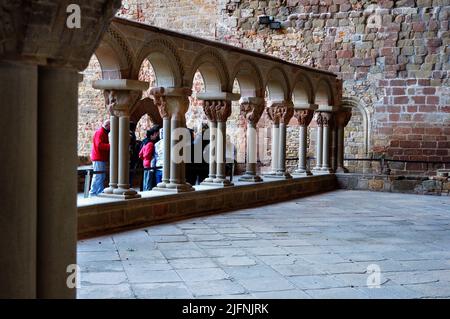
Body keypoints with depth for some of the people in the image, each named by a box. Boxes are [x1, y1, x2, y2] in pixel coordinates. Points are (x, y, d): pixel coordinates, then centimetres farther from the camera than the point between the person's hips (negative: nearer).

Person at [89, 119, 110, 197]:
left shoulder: (104, 133, 22)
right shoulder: (100, 132, -11)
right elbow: (99, 145, -23)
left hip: (102, 158, 10)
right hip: (98, 158, -10)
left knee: (102, 176, 12)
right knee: (98, 176, -10)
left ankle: (101, 192, 17)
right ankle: (92, 193, -7)